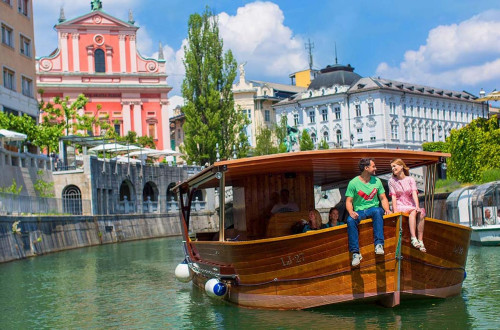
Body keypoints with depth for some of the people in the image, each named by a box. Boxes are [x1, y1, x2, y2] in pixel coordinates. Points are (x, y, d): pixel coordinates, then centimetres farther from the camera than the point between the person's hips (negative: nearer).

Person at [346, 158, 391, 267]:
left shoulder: (377, 181, 9)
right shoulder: (353, 183, -1)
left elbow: (383, 198, 10)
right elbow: (348, 201, -3)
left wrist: (386, 209, -10)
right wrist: (351, 212, -23)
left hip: (373, 208, 1)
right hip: (359, 211, -1)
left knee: (377, 211, -35)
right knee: (350, 220, -33)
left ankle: (379, 244, -39)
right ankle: (355, 253, -33)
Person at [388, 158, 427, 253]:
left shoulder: (410, 179, 10)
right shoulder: (392, 181, 8)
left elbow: (414, 193, -5)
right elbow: (393, 196, -1)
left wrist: (417, 206, -22)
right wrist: (395, 210, -16)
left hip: (411, 205, 2)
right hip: (400, 206, -2)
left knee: (421, 213, -30)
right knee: (413, 211, -33)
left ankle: (420, 241, -33)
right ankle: (413, 238, -43)